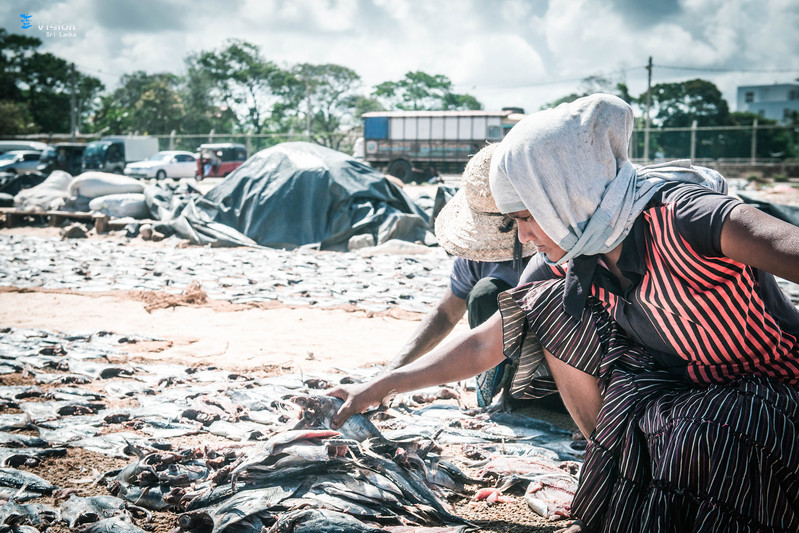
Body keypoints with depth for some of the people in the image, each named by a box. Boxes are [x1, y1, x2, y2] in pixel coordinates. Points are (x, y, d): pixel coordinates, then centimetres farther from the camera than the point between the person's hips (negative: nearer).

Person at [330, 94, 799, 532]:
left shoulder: (680, 216, -26)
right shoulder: (564, 266, -2)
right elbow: (484, 345, 7)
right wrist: (381, 388, 8)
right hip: (674, 392, 7)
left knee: (695, 438, -41)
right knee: (554, 306, -6)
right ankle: (614, 478, 3)